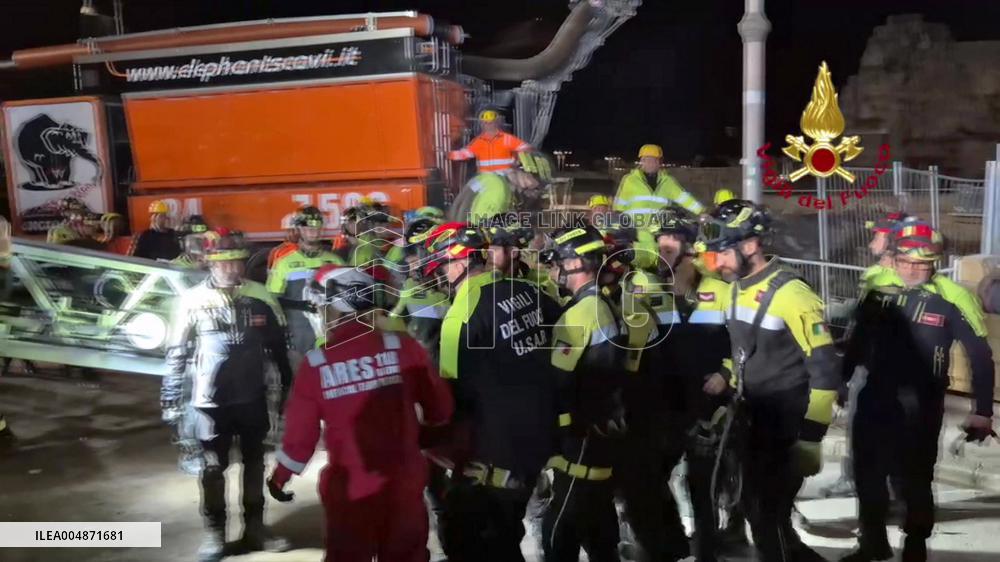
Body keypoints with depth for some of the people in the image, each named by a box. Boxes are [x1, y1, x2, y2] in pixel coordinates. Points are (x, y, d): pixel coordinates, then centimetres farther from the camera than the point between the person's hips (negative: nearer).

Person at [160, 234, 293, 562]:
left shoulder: (260, 297, -2)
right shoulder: (193, 301, -10)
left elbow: (279, 345, 7)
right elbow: (177, 354, -5)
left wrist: (288, 384, 10)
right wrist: (171, 400, -5)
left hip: (253, 396, 3)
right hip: (211, 400, -3)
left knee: (254, 462, 15)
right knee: (213, 467, 9)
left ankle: (254, 527, 30)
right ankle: (214, 532, 24)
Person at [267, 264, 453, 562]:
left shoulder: (316, 363, -10)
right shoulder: (403, 346, -11)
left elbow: (301, 433, -4)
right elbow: (440, 407, -4)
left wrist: (280, 476, 15)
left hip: (348, 488, 0)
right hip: (403, 482, 1)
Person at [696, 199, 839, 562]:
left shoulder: (791, 295, -21)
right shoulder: (736, 289, 5)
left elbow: (825, 370, -21)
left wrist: (810, 438, -20)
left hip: (788, 429, -8)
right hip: (754, 422, 8)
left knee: (769, 519, -3)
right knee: (755, 509, 17)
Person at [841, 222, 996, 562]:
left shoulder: (950, 300, -13)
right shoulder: (878, 291, -3)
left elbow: (981, 354, -7)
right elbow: (857, 341, 10)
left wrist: (982, 411, -6)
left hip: (920, 407, -4)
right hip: (874, 400, 4)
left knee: (915, 481, 7)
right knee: (867, 474, 14)